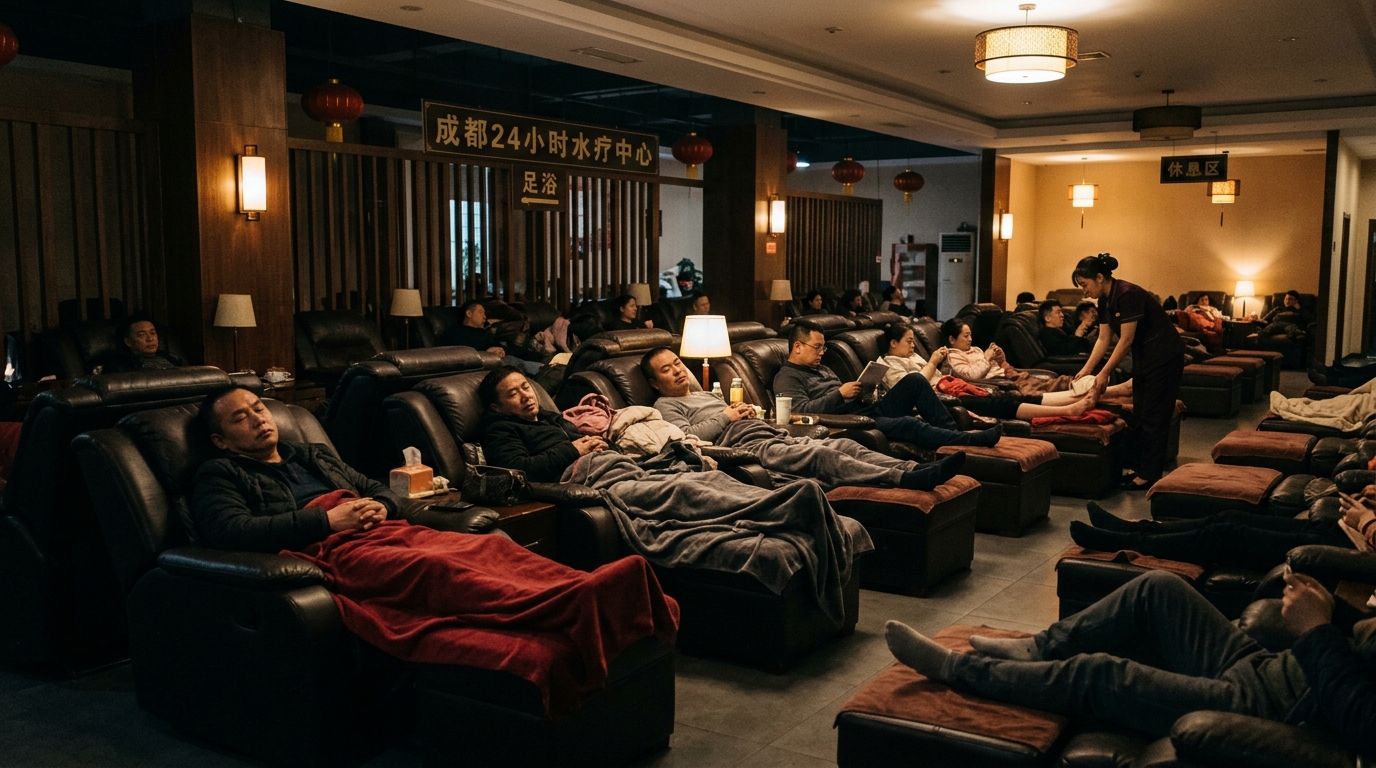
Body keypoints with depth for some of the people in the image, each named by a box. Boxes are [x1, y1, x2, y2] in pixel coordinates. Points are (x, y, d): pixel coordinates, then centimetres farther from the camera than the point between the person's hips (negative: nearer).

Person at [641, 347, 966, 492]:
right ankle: (908, 479, -41)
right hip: (749, 448, -9)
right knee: (822, 456, -29)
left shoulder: (704, 394, 34)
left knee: (843, 445, -13)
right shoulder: (666, 406, 8)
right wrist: (725, 416, -2)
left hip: (776, 435, 9)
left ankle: (917, 470, -27)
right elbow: (686, 437, -12)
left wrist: (746, 410, 13)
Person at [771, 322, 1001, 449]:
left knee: (914, 380, -7)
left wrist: (861, 393, 5)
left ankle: (951, 430, -7)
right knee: (908, 424, -28)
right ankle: (971, 440, -20)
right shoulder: (787, 377, -2)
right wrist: (840, 393, -18)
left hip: (869, 409, 9)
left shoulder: (821, 369, 26)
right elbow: (801, 411, -20)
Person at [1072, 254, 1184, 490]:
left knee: (1154, 416, -5)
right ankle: (1140, 467, 16)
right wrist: (1086, 369, -1)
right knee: (1140, 415, 10)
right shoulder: (1105, 300, 3)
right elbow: (1103, 339, 6)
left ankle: (1150, 475, 0)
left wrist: (1104, 373, -20)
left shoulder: (1127, 294, -24)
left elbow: (1126, 340, -23)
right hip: (1143, 356, 9)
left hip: (1164, 357, -9)